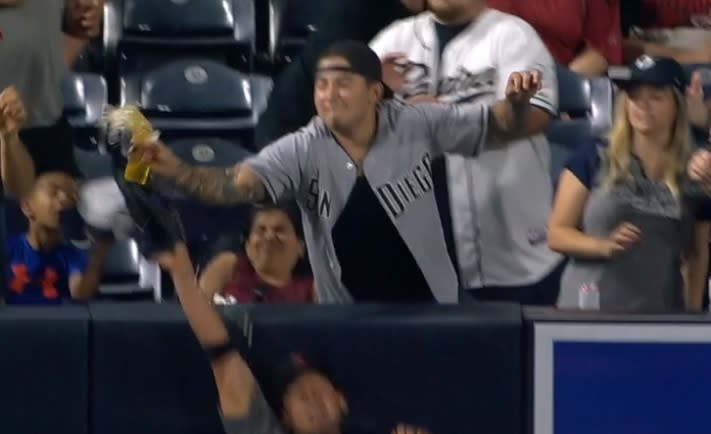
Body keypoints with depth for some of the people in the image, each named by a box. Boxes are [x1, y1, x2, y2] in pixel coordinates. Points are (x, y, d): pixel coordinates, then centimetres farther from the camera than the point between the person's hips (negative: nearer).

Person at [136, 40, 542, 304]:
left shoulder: (415, 127, -9)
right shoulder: (303, 151, -13)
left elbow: (495, 129, 1)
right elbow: (237, 183, -27)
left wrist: (516, 102, -22)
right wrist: (177, 171, -45)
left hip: (433, 315, 0)